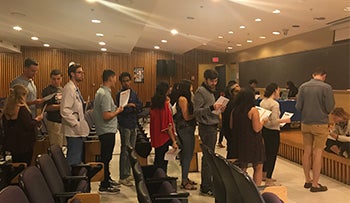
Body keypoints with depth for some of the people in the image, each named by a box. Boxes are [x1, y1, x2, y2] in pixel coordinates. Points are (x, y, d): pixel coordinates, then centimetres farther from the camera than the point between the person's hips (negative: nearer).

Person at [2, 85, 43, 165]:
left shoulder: (7, 109, 1)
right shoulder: (22, 109, -21)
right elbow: (29, 126, -21)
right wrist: (37, 119, -3)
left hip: (11, 143, 7)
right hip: (24, 144, -7)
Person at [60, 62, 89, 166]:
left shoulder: (76, 88, 15)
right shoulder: (68, 88, -15)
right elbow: (65, 111, -23)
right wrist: (77, 125, -21)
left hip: (79, 131, 10)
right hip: (73, 131, -10)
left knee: (78, 160, 18)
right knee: (73, 161, -4)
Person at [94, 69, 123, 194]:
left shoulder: (100, 91, 10)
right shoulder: (105, 94, -21)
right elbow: (106, 116, -26)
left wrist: (115, 109, 10)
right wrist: (118, 111, -11)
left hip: (105, 130, 10)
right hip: (107, 131, -10)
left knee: (106, 157, 21)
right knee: (106, 158, -2)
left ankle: (107, 179, 35)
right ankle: (104, 186, 8)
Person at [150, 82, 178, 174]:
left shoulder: (153, 103, 1)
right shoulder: (165, 105, -17)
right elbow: (168, 126, -18)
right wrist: (174, 141, -13)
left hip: (155, 137, 7)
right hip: (164, 137, -7)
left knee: (157, 159, 19)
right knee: (163, 162, 4)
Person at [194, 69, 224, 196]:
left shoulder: (210, 91, 17)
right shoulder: (200, 91, -12)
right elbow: (197, 112, -20)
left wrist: (218, 109, 5)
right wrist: (211, 108, -30)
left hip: (213, 127, 9)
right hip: (206, 127, -9)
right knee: (208, 157, -4)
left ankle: (207, 183, 27)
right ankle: (206, 188, 5)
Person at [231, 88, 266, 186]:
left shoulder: (234, 111, 0)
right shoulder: (253, 110, -16)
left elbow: (231, 126, 8)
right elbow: (257, 128, -17)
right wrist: (262, 121, 1)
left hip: (240, 141, 5)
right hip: (253, 142, -5)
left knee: (242, 168, 18)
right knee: (258, 168, 9)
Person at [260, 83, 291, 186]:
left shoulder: (262, 102, 6)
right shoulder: (275, 104, -18)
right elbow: (274, 121, -22)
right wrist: (285, 120, -10)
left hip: (264, 129, 9)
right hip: (272, 131, -9)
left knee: (267, 152, 22)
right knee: (272, 154, 2)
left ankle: (264, 175, 36)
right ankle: (268, 180, 10)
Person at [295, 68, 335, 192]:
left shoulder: (303, 87, -2)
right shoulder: (326, 87, -12)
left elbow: (298, 106, -3)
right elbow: (330, 108, -11)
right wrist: (323, 111, 10)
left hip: (305, 124, 4)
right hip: (320, 124, -4)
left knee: (307, 152, 13)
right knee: (318, 153, 4)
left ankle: (307, 180, 24)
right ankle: (315, 184, 11)